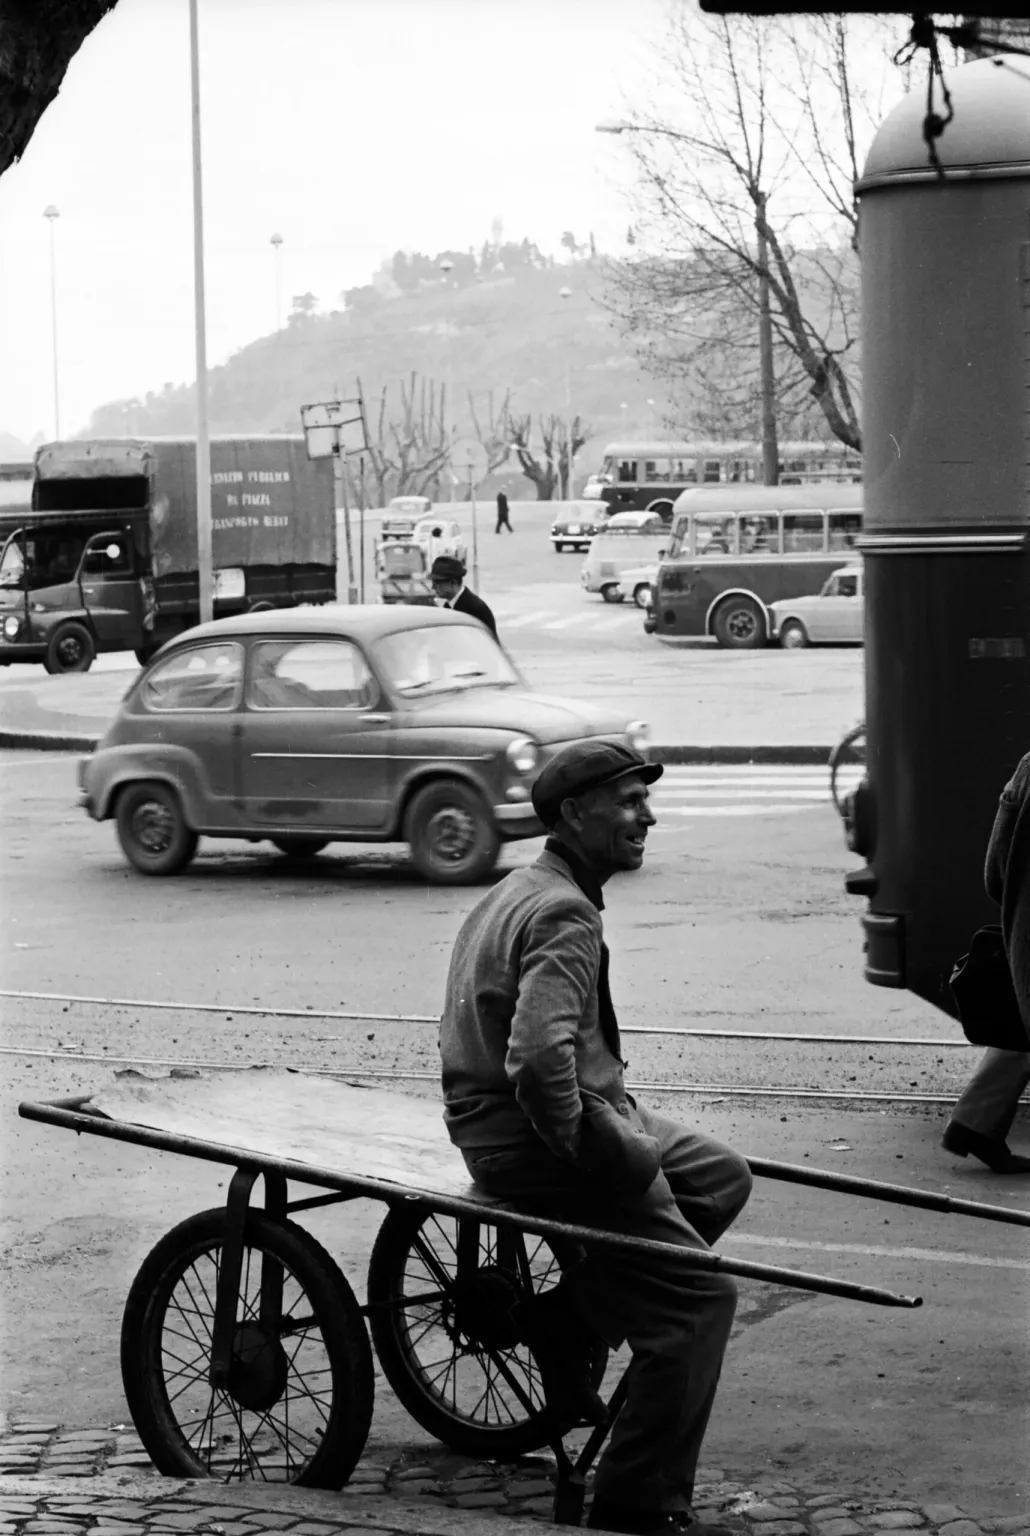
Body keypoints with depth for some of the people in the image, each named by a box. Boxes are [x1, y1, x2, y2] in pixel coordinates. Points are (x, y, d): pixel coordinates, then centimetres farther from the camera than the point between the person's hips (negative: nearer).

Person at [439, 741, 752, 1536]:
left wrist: (618, 1112, 16)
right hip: (528, 1134, -10)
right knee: (697, 1297, -10)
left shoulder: (523, 892, 14)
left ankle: (561, 1320, 16)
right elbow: (539, 1060, -34)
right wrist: (579, 1142, -20)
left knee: (721, 1177, 19)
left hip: (577, 1111, 10)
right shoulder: (564, 916, -20)